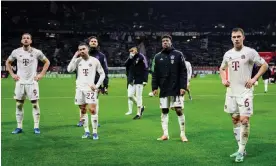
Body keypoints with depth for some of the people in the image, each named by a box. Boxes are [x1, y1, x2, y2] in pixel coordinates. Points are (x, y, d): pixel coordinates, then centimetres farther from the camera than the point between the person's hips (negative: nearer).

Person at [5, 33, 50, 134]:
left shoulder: (36, 52, -3)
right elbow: (8, 62, 17)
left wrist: (41, 74, 0)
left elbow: (47, 62, 7)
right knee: (19, 104, 5)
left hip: (32, 82, -2)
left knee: (35, 104, -2)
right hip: (20, 82, 2)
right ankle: (19, 127, 13)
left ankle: (36, 127, 6)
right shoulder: (16, 52, 2)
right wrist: (12, 74, 7)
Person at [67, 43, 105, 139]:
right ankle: (86, 131, 16)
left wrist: (97, 85, -5)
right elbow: (69, 70, -10)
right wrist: (75, 57, -9)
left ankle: (95, 132, -3)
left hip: (90, 88, -3)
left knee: (92, 110, -11)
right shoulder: (77, 60, 6)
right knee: (83, 110, 7)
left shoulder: (94, 61, 0)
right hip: (79, 88, 3)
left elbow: (102, 74, 5)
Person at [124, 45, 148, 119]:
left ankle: (138, 114, 8)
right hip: (131, 81, 6)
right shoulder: (130, 58, 11)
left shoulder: (141, 57, -9)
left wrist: (145, 80, -15)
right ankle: (141, 107, 24)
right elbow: (126, 65, 4)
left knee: (138, 96, -2)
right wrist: (130, 58, -8)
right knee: (130, 95, 4)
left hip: (139, 81, -6)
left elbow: (145, 69, -11)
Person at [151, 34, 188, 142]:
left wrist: (183, 86, -10)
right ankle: (165, 134, 13)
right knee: (164, 111, 6)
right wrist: (154, 87, 1)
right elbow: (155, 73, 9)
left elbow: (183, 72, -3)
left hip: (176, 89, -3)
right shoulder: (157, 57, 9)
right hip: (163, 90, 3)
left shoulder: (178, 55, 0)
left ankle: (183, 134, 5)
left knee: (179, 110, -4)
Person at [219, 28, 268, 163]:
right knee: (235, 120, 10)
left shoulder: (250, 52, -6)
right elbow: (222, 69, 24)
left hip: (245, 92, -6)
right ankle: (241, 149, 20)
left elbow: (264, 65, -2)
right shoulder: (228, 54, 9)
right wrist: (223, 80, 7)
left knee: (244, 120, -11)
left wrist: (254, 79, -11)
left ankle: (241, 151, -2)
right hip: (231, 92, 6)